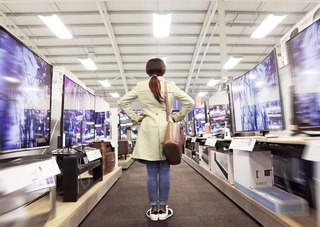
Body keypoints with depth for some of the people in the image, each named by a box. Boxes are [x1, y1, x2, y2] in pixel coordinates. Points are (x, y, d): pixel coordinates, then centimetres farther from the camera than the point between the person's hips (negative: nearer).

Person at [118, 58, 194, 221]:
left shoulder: (141, 86, 4)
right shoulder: (170, 86, 2)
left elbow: (122, 102, 5)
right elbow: (189, 102, 1)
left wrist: (135, 118, 7)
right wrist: (177, 118, 7)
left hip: (148, 130, 1)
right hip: (165, 129, 0)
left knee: (151, 172, 7)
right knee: (164, 171, 7)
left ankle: (153, 209, 18)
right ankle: (163, 209, 18)